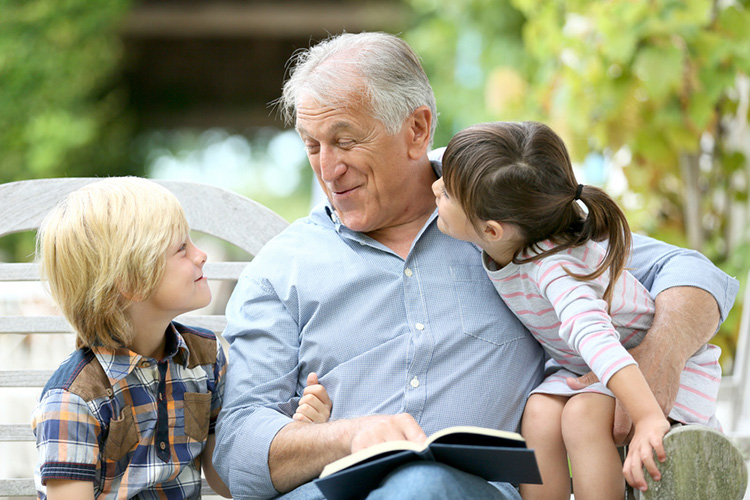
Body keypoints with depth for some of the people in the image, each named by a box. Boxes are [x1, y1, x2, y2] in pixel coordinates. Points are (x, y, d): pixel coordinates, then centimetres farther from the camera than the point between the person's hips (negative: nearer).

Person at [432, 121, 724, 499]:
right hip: (581, 369, 7)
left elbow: (596, 337, -52)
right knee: (539, 414, -23)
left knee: (583, 415, -33)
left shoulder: (553, 267, -38)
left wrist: (649, 420, -62)